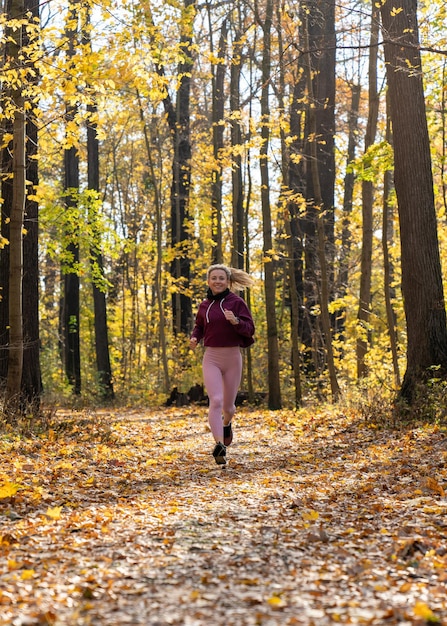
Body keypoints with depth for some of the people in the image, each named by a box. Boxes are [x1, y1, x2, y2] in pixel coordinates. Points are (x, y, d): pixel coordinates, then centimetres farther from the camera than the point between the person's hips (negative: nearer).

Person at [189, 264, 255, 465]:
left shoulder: (236, 302, -4)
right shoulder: (204, 305, 6)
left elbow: (250, 329, -7)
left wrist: (236, 321, -26)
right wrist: (194, 337, 1)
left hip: (232, 357, -1)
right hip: (211, 358, 1)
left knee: (228, 405, 13)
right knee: (216, 401, -19)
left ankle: (226, 423, 48)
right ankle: (219, 445, -25)